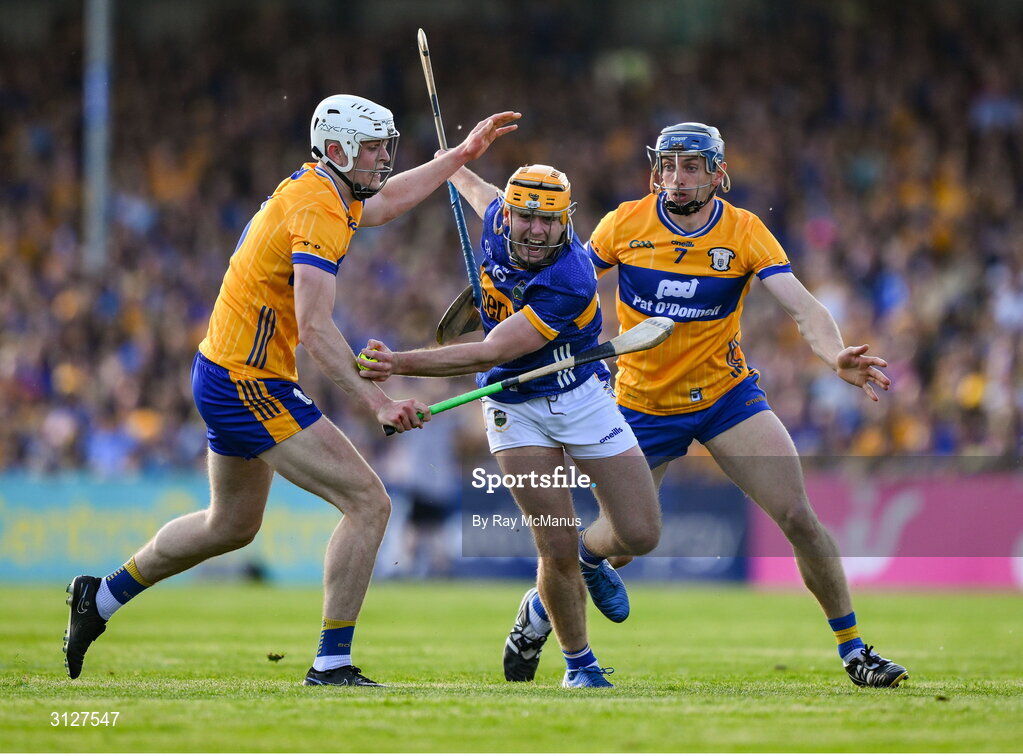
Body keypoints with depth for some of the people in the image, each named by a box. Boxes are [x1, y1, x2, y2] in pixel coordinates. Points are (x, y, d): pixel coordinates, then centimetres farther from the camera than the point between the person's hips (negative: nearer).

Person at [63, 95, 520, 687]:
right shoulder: (317, 212, -21)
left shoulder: (316, 189, 9)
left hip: (224, 375, 11)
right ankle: (332, 665, -12)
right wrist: (378, 403, -37)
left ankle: (101, 598, 39)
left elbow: (386, 201, 33)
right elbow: (316, 329, -31)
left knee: (232, 526, 28)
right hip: (251, 384, -11)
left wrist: (463, 154, 32)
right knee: (370, 504, -13)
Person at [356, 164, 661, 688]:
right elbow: (479, 192, 17)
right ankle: (579, 663, 12)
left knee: (639, 535, -6)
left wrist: (400, 364, -43)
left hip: (582, 400, -3)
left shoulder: (570, 282, -30)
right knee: (558, 551, -9)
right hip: (514, 408, 3)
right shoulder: (498, 222, -12)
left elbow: (490, 355, -35)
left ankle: (589, 554, 30)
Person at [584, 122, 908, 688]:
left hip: (725, 392, 0)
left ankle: (851, 647, 1)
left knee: (798, 518, -12)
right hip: (644, 402, 0)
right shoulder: (624, 225, -9)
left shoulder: (745, 232, -11)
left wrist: (836, 355, -40)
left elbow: (802, 307, -22)